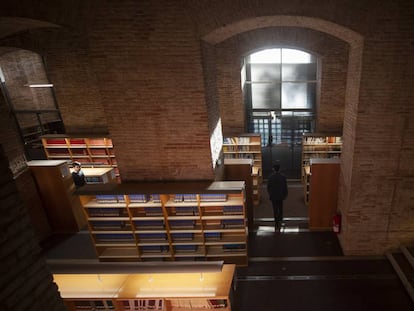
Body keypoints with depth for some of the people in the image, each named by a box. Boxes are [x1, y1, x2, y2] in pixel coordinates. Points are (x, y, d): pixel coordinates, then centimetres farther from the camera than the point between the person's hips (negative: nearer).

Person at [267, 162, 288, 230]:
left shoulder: (270, 177, -11)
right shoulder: (283, 177, -10)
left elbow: (268, 187, -2)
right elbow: (285, 187, -4)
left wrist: (270, 194, 14)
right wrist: (285, 195, 10)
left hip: (273, 196, 0)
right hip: (281, 196, 0)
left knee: (275, 210, 6)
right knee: (280, 209, 18)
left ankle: (276, 224, 10)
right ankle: (280, 221, 21)